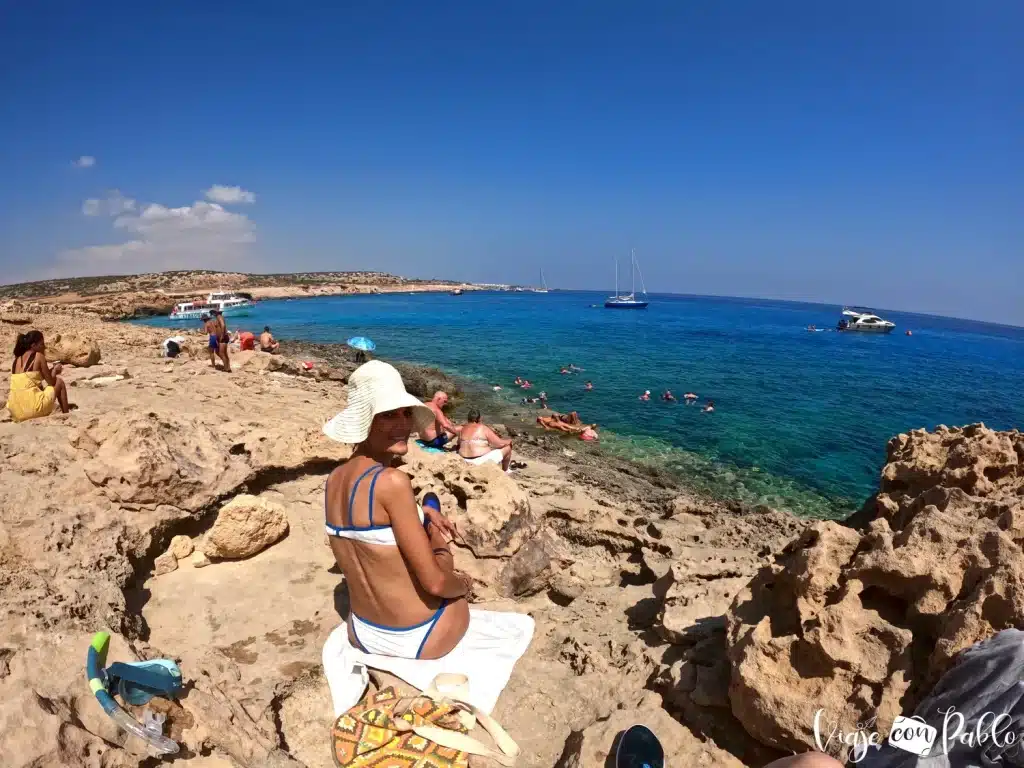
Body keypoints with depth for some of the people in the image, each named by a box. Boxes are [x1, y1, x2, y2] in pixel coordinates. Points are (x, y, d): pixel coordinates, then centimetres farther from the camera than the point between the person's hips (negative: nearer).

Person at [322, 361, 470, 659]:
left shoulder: (334, 479, -3)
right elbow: (436, 584, -22)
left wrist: (420, 511, 13)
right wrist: (463, 584, -1)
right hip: (418, 640, -6)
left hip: (363, 635, 7)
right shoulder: (393, 482, -27)